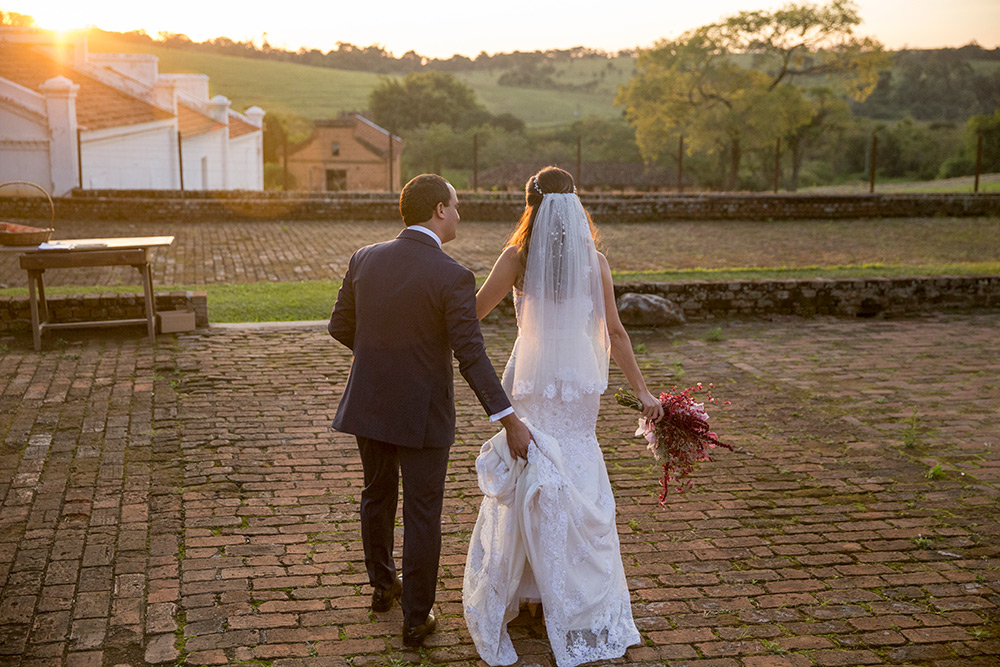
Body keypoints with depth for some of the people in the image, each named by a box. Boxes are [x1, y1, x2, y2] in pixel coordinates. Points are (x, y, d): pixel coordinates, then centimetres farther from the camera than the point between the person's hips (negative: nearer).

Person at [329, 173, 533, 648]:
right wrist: (509, 421, -18)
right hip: (422, 414, -5)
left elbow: (340, 327, 7)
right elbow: (471, 358, -21)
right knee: (421, 515, 8)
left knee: (377, 495, 24)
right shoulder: (453, 277, -18)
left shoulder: (364, 259, -3)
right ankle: (416, 618, 18)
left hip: (369, 405, 5)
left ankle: (383, 585, 43)